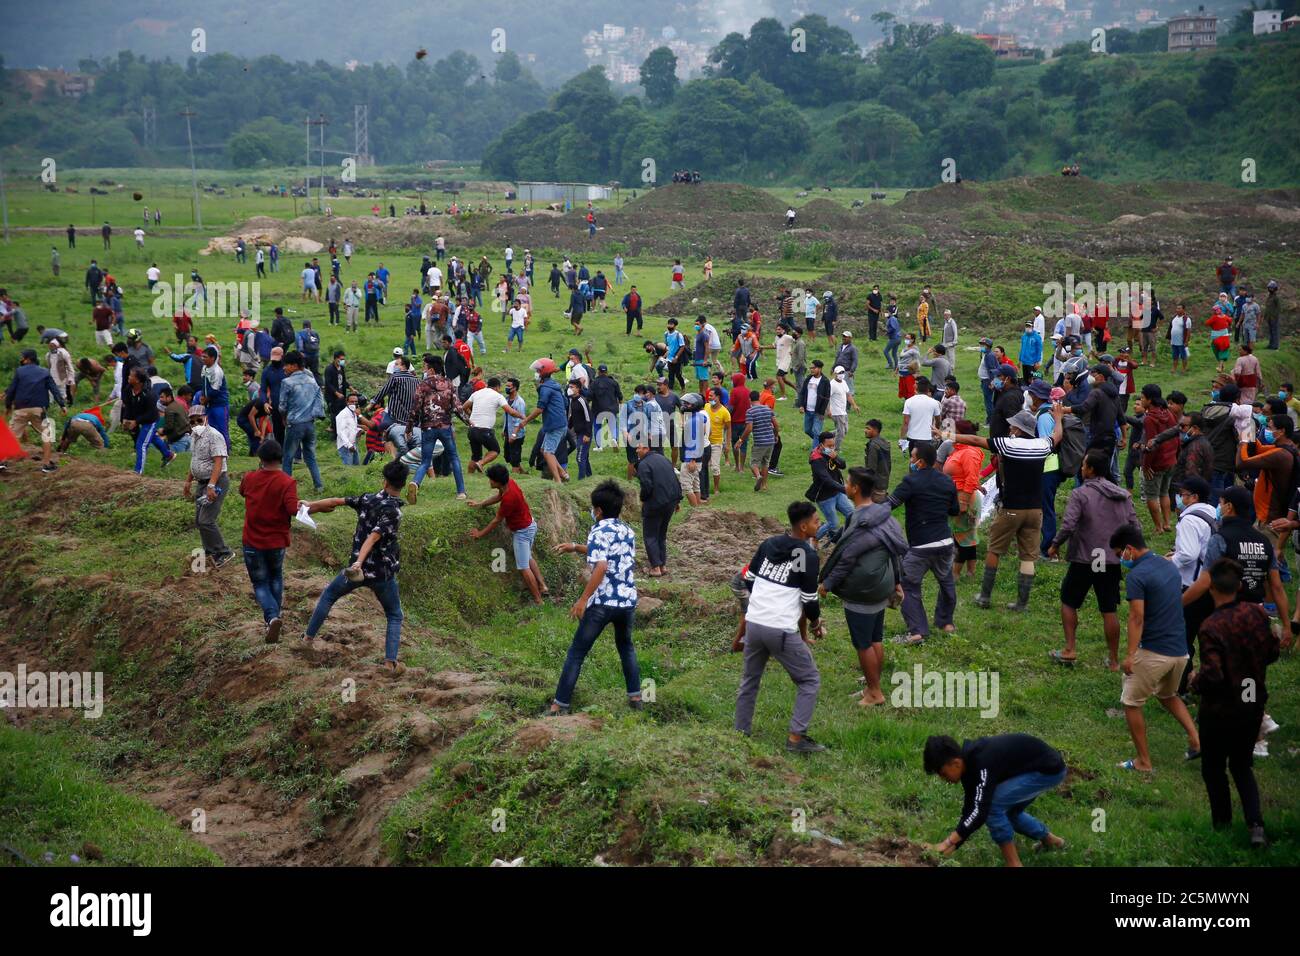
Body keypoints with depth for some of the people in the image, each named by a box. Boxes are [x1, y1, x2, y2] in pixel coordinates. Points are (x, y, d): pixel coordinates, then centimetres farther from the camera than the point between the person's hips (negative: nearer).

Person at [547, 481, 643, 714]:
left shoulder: (599, 531, -9)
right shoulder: (628, 532, 12)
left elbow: (601, 567, -23)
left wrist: (583, 599, -22)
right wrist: (575, 547, 31)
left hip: (602, 603, -6)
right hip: (628, 601, 6)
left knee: (576, 653, 2)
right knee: (626, 646, 30)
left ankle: (560, 705, 2)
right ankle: (635, 697, 26)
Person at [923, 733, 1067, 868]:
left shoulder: (983, 763, -31)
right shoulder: (969, 763, -2)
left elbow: (980, 812, -35)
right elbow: (970, 808, 4)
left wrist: (948, 842, -34)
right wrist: (952, 846, 0)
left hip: (1050, 769, -10)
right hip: (1036, 766, 10)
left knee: (992, 805, -18)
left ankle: (1014, 864, -7)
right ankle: (1050, 840, 43)